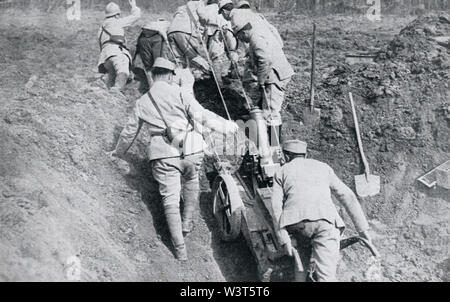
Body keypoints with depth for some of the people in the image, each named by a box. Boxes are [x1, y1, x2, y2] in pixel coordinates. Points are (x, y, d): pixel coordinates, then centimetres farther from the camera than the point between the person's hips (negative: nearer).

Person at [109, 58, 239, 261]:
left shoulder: (142, 102, 13)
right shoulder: (179, 93, 0)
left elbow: (130, 131, 23)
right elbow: (201, 115, -6)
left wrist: (119, 152, 40)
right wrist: (227, 126, 7)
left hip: (164, 155, 1)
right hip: (191, 150, -1)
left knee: (170, 199, 6)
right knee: (191, 181, 29)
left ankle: (180, 249, 6)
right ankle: (187, 221, 27)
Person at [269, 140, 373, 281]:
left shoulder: (281, 172, 26)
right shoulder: (323, 167, 31)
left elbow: (276, 207, 9)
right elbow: (348, 197, 21)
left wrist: (284, 239, 2)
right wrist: (363, 228, 20)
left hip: (296, 220, 0)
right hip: (325, 221, 0)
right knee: (326, 275, -9)